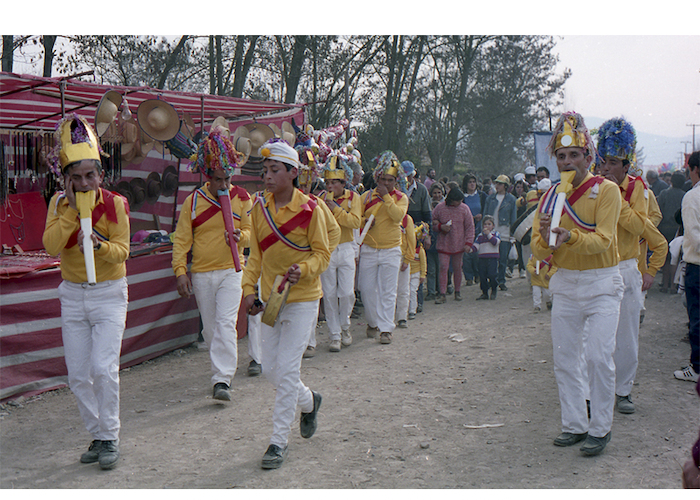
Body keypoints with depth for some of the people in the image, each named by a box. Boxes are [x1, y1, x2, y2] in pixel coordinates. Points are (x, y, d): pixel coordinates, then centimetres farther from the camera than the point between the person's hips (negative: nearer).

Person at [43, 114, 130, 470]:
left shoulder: (115, 204, -9)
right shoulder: (59, 203, -2)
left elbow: (122, 250, -13)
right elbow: (51, 245, -14)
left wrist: (99, 245, -32)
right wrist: (72, 209, -20)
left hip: (109, 293, -4)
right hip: (72, 296, 4)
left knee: (103, 368, -13)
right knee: (78, 376, 5)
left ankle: (110, 438, 1)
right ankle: (97, 436, 20)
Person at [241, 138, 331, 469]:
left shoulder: (310, 209, -10)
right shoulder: (259, 208, 4)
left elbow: (322, 254, -7)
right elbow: (256, 254, 11)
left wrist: (303, 270, -26)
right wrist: (249, 288, 1)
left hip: (302, 298, -5)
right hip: (270, 299, 5)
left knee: (287, 368, -8)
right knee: (270, 369, 9)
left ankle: (279, 440, 3)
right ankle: (309, 402, 38)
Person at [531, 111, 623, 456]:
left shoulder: (607, 190, -8)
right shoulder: (550, 197, 5)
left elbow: (603, 240, -20)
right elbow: (538, 251, 0)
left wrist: (570, 237, -37)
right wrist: (545, 238, -23)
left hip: (601, 284, -4)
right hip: (565, 285, 5)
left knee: (599, 357, -9)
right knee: (565, 358, 6)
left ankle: (600, 428, 3)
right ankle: (574, 424, 17)